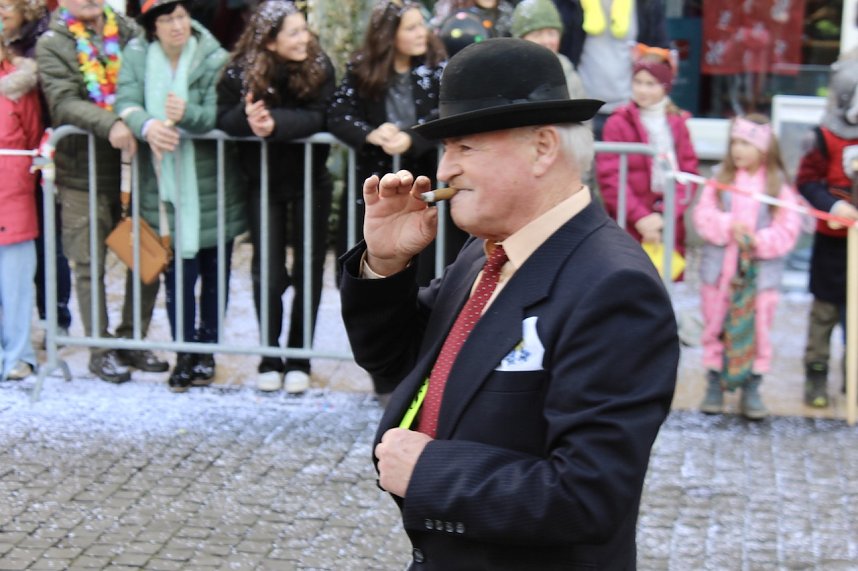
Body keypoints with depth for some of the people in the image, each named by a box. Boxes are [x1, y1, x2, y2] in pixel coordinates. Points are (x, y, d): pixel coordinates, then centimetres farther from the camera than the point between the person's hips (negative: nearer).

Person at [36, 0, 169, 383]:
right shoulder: (52, 45, -3)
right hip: (83, 172, -3)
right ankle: (100, 350, 16)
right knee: (90, 265, 4)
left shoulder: (128, 32, 7)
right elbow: (64, 102, -16)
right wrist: (109, 124, -33)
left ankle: (133, 339, 23)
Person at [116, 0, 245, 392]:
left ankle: (207, 351, 20)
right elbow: (126, 102, -11)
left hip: (210, 183, -1)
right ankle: (184, 355, 10)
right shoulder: (136, 55, -1)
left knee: (214, 270, 7)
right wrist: (148, 126, -32)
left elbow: (219, 114, -16)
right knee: (176, 268, 2)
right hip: (164, 182, 1)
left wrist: (187, 114, -37)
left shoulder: (214, 58, -8)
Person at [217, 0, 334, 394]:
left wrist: (275, 123, -39)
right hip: (264, 182, 0)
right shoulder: (240, 71, -13)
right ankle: (270, 358, 15)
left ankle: (299, 359, 17)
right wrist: (248, 118, -38)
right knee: (268, 272, 1)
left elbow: (319, 117, -24)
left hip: (311, 180, 0)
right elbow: (223, 117, -16)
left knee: (308, 269, 6)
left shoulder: (319, 66, -13)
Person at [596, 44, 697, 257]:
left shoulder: (677, 123, 9)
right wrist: (640, 217, -16)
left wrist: (667, 214, -11)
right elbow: (609, 177, -9)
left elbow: (689, 172, 4)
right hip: (630, 230, -4)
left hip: (670, 226, 4)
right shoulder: (619, 123, -3)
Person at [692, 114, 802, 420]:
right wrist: (729, 226, -19)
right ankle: (714, 386, 20)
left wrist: (760, 240, -19)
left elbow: (788, 230, -6)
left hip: (761, 272, -2)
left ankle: (751, 391, 12)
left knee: (756, 330, 2)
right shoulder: (720, 181, 4)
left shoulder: (779, 186, -2)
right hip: (720, 270, 2)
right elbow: (703, 216, -4)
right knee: (717, 328, 9)